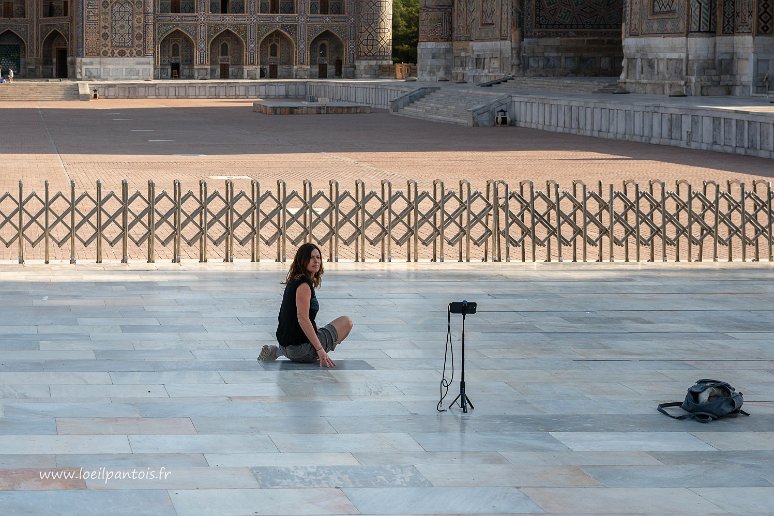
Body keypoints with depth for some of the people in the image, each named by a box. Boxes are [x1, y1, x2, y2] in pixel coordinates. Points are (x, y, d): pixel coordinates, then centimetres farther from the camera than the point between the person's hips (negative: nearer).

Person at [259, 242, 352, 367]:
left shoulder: (294, 281, 15)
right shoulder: (304, 283, -15)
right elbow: (303, 319, -23)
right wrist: (320, 350, -25)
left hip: (286, 345, 8)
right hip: (301, 347, -8)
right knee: (346, 321, 8)